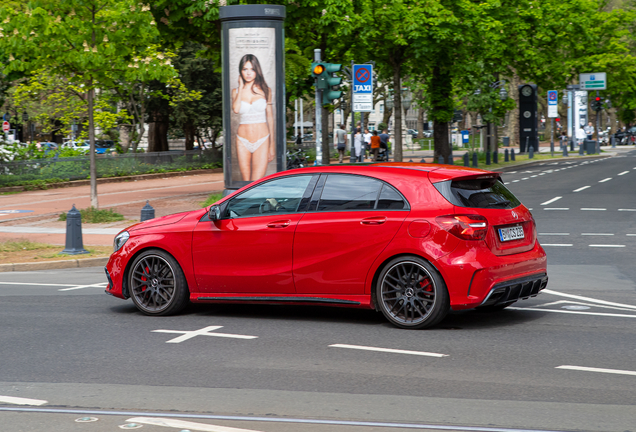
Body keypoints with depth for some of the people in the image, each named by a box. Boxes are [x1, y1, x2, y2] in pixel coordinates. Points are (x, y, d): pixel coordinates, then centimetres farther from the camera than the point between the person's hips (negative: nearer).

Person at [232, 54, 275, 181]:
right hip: (243, 142, 2)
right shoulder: (236, 91, 7)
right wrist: (241, 87, -3)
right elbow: (236, 109, -15)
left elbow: (270, 117, 9)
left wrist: (272, 146, 7)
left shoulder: (265, 90, 5)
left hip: (261, 142, -2)